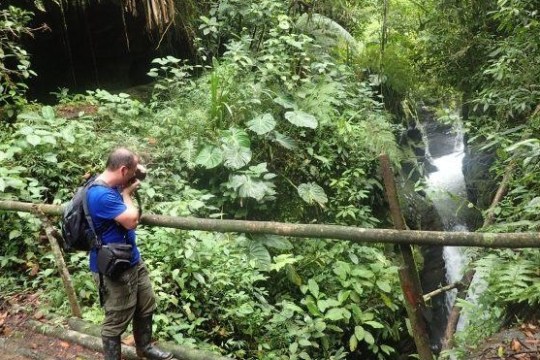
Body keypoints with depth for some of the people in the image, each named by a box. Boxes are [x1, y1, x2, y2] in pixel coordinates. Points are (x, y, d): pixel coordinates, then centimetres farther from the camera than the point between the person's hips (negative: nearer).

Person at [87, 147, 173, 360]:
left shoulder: (113, 186, 5)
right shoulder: (101, 194, -28)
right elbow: (132, 221, -25)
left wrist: (128, 191, 4)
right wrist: (127, 193, -13)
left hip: (133, 260, 10)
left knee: (146, 307, 23)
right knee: (116, 321, 6)